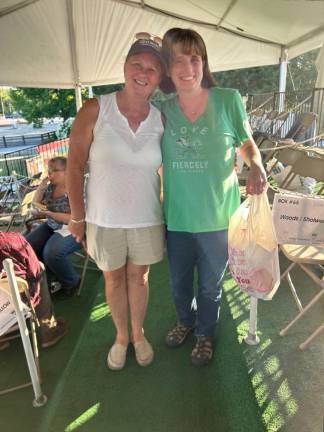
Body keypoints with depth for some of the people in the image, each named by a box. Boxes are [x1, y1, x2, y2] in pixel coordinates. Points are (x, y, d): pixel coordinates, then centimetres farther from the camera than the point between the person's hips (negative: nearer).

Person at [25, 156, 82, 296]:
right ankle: (46, 280, 10)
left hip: (72, 229, -8)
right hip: (52, 226, 8)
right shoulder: (51, 186, 6)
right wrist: (41, 185, -1)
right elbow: (35, 202, 15)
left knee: (51, 252, -31)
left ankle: (72, 282, -1)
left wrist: (49, 214, -21)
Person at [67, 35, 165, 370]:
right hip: (104, 219, -1)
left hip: (146, 219, 1)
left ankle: (138, 333, 41)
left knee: (138, 277, 16)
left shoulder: (161, 120, -2)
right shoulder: (94, 111, -9)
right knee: (114, 279, 15)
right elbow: (74, 166, -7)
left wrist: (168, 212, 3)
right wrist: (77, 217, -6)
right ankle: (121, 336, 39)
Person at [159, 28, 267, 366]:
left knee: (210, 285, 17)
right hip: (176, 217, 3)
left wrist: (256, 167, -18)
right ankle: (186, 321, 54)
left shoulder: (228, 100, -8)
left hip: (217, 216, -2)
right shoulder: (162, 111, -2)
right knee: (179, 283, 22)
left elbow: (247, 143, 3)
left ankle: (205, 334, 47)